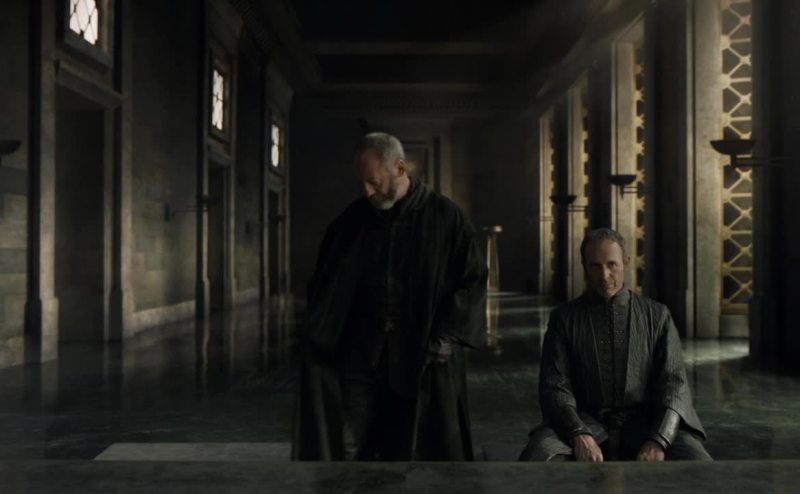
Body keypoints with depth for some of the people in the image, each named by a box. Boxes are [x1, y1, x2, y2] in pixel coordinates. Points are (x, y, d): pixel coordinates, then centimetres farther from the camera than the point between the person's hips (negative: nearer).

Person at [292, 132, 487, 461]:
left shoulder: (444, 217, -2)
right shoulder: (352, 219, 7)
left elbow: (474, 278, -2)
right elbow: (323, 283, 16)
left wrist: (447, 336, -10)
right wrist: (317, 332, 3)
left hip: (421, 359, -2)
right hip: (360, 357, 2)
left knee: (418, 449, 6)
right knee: (344, 446, 0)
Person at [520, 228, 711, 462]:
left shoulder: (657, 315, 9)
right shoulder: (564, 319, 8)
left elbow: (673, 383, 1)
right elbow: (555, 386, 0)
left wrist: (658, 441, -17)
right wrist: (578, 435, -20)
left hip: (644, 424, 1)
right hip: (586, 423, -1)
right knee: (536, 455, -32)